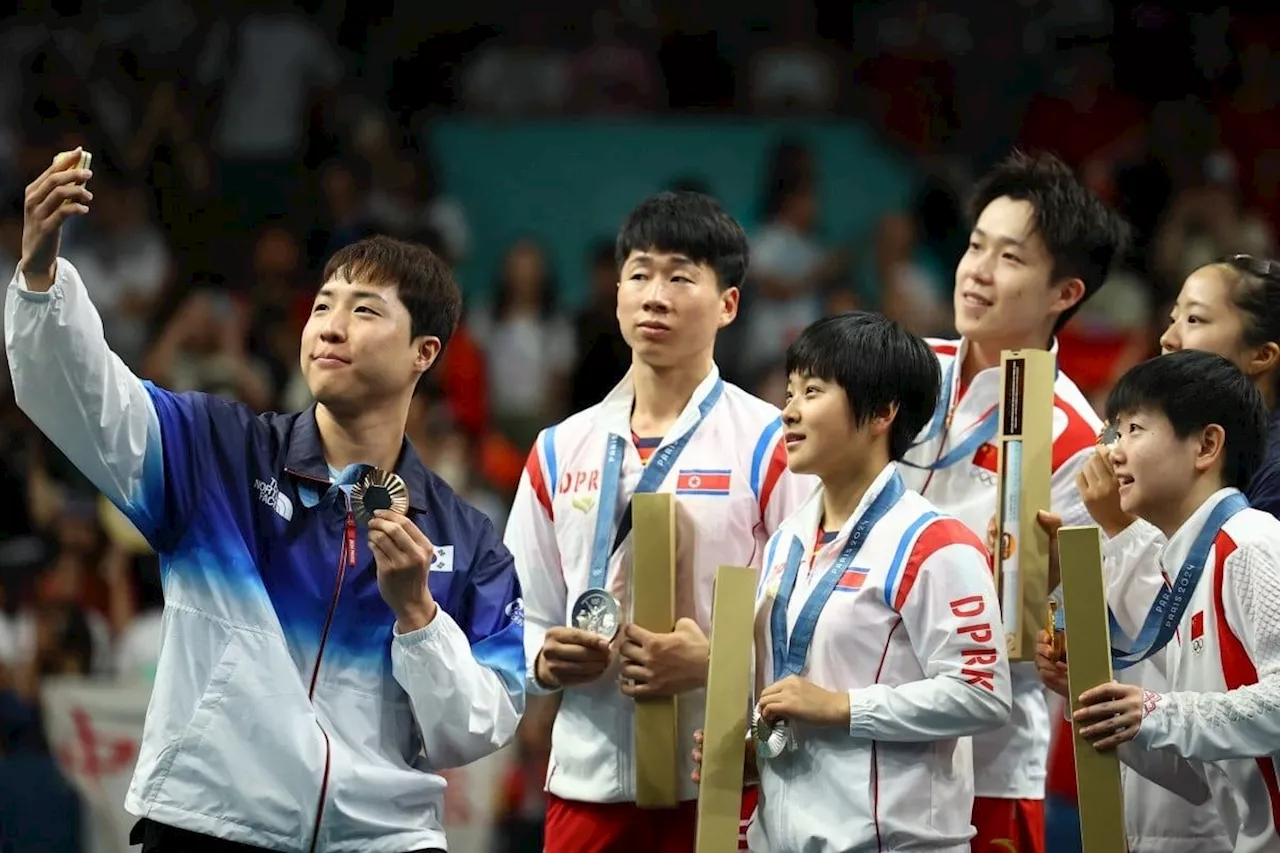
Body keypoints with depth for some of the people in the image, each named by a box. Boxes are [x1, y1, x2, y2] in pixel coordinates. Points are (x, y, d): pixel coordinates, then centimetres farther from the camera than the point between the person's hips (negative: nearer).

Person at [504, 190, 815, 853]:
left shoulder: (770, 445, -1)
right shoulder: (560, 450, 13)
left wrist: (715, 663, -20)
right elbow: (525, 618, 18)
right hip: (587, 780, 4)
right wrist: (545, 660, -4)